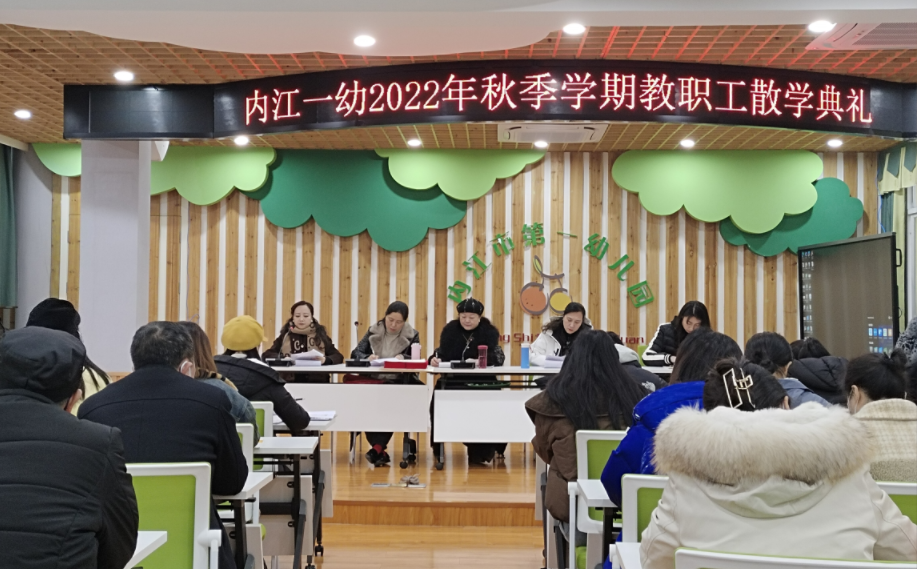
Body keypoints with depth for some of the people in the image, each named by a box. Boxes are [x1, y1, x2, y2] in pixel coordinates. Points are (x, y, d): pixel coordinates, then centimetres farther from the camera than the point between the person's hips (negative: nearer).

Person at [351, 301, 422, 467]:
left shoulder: (412, 335, 8)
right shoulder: (373, 331, 10)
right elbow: (355, 353, 3)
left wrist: (403, 357, -25)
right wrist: (367, 357, -19)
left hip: (399, 383, -1)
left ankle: (377, 447, -23)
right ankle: (380, 448, -22)